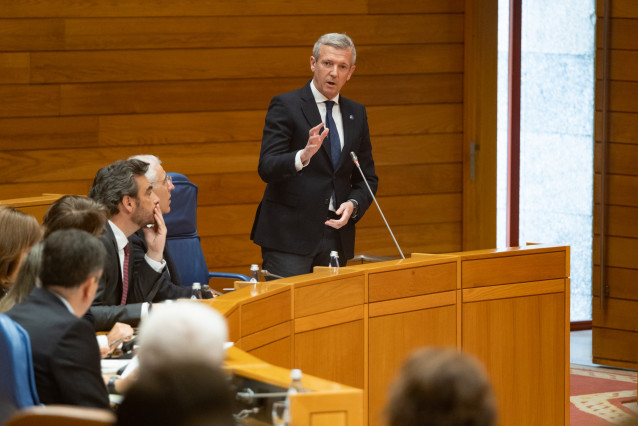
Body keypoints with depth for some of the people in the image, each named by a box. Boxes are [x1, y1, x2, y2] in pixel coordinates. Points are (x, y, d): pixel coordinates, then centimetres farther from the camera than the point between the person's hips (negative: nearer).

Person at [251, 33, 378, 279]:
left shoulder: (356, 114, 14)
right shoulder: (286, 106, -3)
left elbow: (367, 178, 17)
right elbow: (266, 169, -13)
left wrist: (353, 204, -4)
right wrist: (303, 156, -32)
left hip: (336, 233, 5)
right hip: (289, 234, -5)